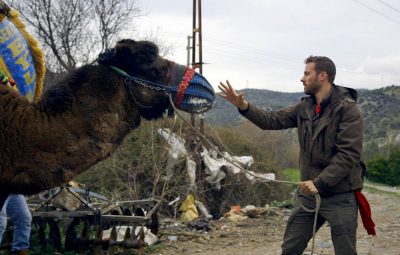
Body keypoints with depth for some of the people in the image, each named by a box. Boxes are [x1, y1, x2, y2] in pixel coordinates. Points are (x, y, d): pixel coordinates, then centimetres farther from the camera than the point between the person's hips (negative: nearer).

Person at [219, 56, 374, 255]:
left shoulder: (347, 108, -13)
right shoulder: (304, 107, 7)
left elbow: (349, 155, -19)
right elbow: (272, 120, 6)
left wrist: (319, 183, -23)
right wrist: (243, 106, -8)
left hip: (340, 196, -6)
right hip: (308, 193, 6)